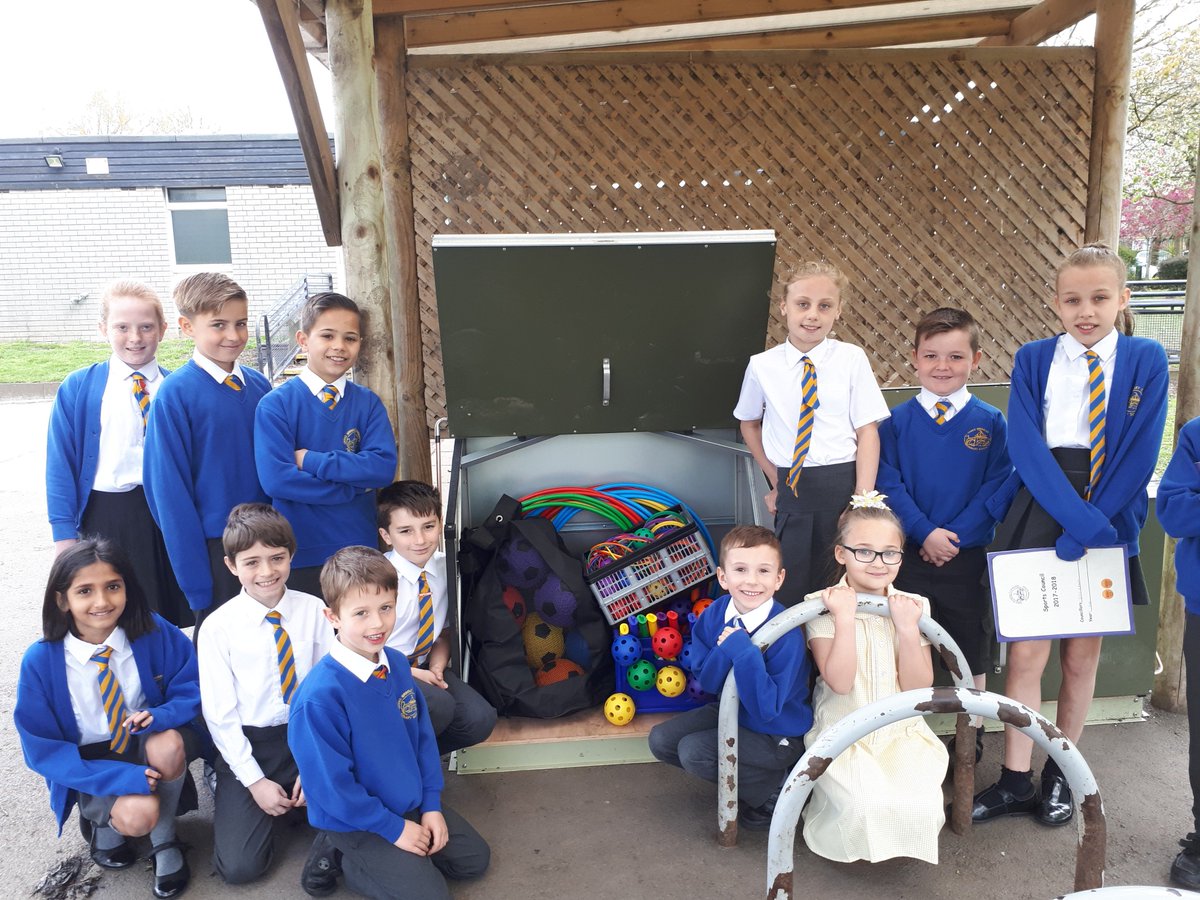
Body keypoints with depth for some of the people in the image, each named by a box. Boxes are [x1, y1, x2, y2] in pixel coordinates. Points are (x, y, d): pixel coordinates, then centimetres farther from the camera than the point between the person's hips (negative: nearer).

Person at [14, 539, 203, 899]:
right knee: (138, 815, -30)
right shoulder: (40, 661, -17)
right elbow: (42, 749, -13)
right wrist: (123, 777, -26)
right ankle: (103, 819, 9)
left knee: (167, 744, -34)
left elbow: (192, 689, -7)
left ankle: (164, 843, -5)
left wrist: (159, 715, -31)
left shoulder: (154, 631, -16)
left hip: (147, 744, 1)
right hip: (90, 765, -1)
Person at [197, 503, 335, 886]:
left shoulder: (314, 611, -5)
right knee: (239, 866, -11)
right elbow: (220, 714, -6)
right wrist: (254, 781, -10)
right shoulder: (218, 627, -9)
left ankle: (295, 799, 12)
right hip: (247, 744, -1)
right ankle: (235, 796, 18)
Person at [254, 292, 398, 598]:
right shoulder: (276, 404, -7)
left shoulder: (368, 403, 1)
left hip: (360, 547, 3)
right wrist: (354, 486, -13)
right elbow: (275, 478, -18)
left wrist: (311, 460, -16)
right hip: (301, 550, -3)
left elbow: (384, 467, -12)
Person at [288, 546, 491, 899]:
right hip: (357, 819, -7)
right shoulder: (321, 695, -30)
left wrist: (431, 803, -1)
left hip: (412, 804, 7)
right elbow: (332, 786, -24)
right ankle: (343, 855, 8)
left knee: (475, 858, 15)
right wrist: (393, 828, -17)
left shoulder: (397, 664, -8)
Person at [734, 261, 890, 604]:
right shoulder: (763, 366, 1)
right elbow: (749, 423, 16)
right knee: (789, 592, 8)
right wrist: (774, 478, 10)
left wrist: (863, 501, -12)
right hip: (790, 491, 1)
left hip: (843, 484, -1)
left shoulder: (852, 359, -3)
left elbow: (868, 431, -5)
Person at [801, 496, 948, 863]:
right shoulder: (824, 606, -10)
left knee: (918, 802, -22)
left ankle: (910, 847, 14)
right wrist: (845, 617, -26)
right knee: (865, 804, -27)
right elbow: (840, 682, -20)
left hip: (901, 733, 3)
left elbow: (918, 688, -6)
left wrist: (907, 628, -19)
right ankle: (846, 845, 8)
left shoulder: (913, 607, 0)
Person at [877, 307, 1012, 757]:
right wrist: (926, 532, -17)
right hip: (908, 553, 0)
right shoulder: (897, 421, -2)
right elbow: (889, 484, -6)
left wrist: (955, 536, -15)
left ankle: (971, 734, 32)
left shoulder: (990, 422, -2)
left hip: (967, 557, 0)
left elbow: (996, 486, -6)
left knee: (971, 652, 13)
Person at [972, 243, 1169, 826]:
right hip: (1038, 513, 0)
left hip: (1108, 518, 1)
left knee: (1082, 653, 11)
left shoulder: (1146, 360, 2)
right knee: (1026, 651, -1)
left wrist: (1089, 526, -13)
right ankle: (1016, 781, 13)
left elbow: (1141, 453, -5)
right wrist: (1077, 519, -18)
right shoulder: (1033, 359, 2)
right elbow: (1025, 445, -8)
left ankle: (1061, 773, 29)